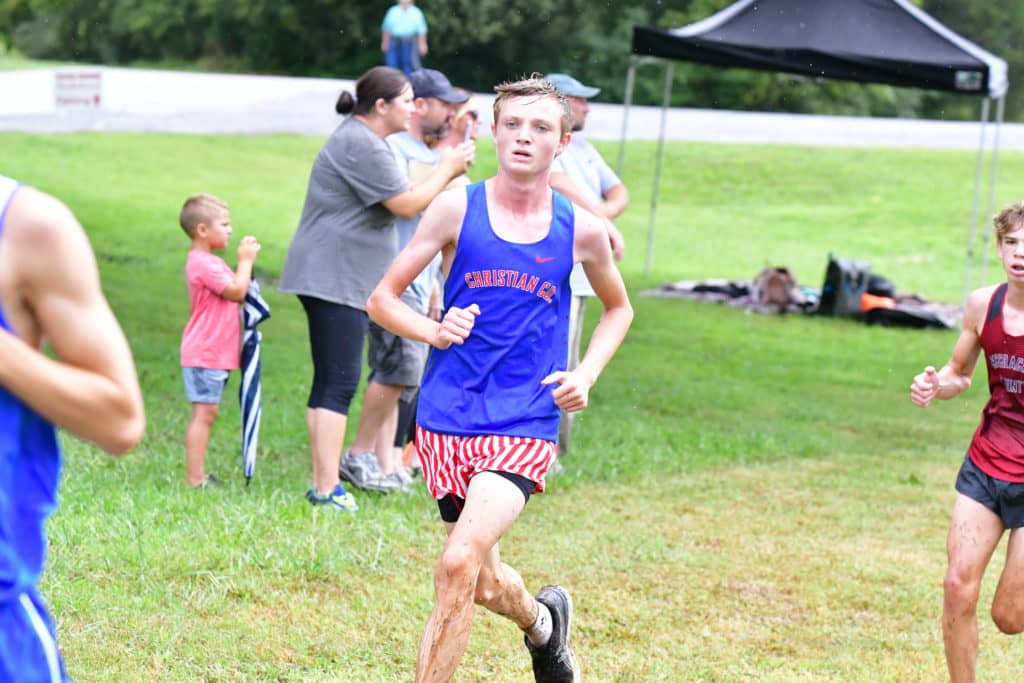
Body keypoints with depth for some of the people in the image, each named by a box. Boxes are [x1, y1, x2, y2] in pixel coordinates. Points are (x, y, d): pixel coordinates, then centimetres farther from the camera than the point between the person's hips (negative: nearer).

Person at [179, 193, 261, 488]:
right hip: (205, 354, -11)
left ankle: (198, 475, 16)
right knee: (203, 413, -9)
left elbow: (235, 292, 22)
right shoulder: (203, 264, -17)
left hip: (215, 353, 11)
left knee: (206, 414, 12)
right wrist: (245, 260, -10)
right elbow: (237, 291, -19)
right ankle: (195, 479, -9)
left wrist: (246, 261, 13)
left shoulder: (210, 262, 18)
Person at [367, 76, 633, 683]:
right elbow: (382, 300, 5)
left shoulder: (582, 230, 2)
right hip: (448, 415, 2)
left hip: (525, 425, -1)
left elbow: (619, 308, 21)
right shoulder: (457, 208, -1)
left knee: (459, 564, -21)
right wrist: (436, 331, -15)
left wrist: (587, 375, 5)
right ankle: (543, 622, 45)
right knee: (484, 585, 11)